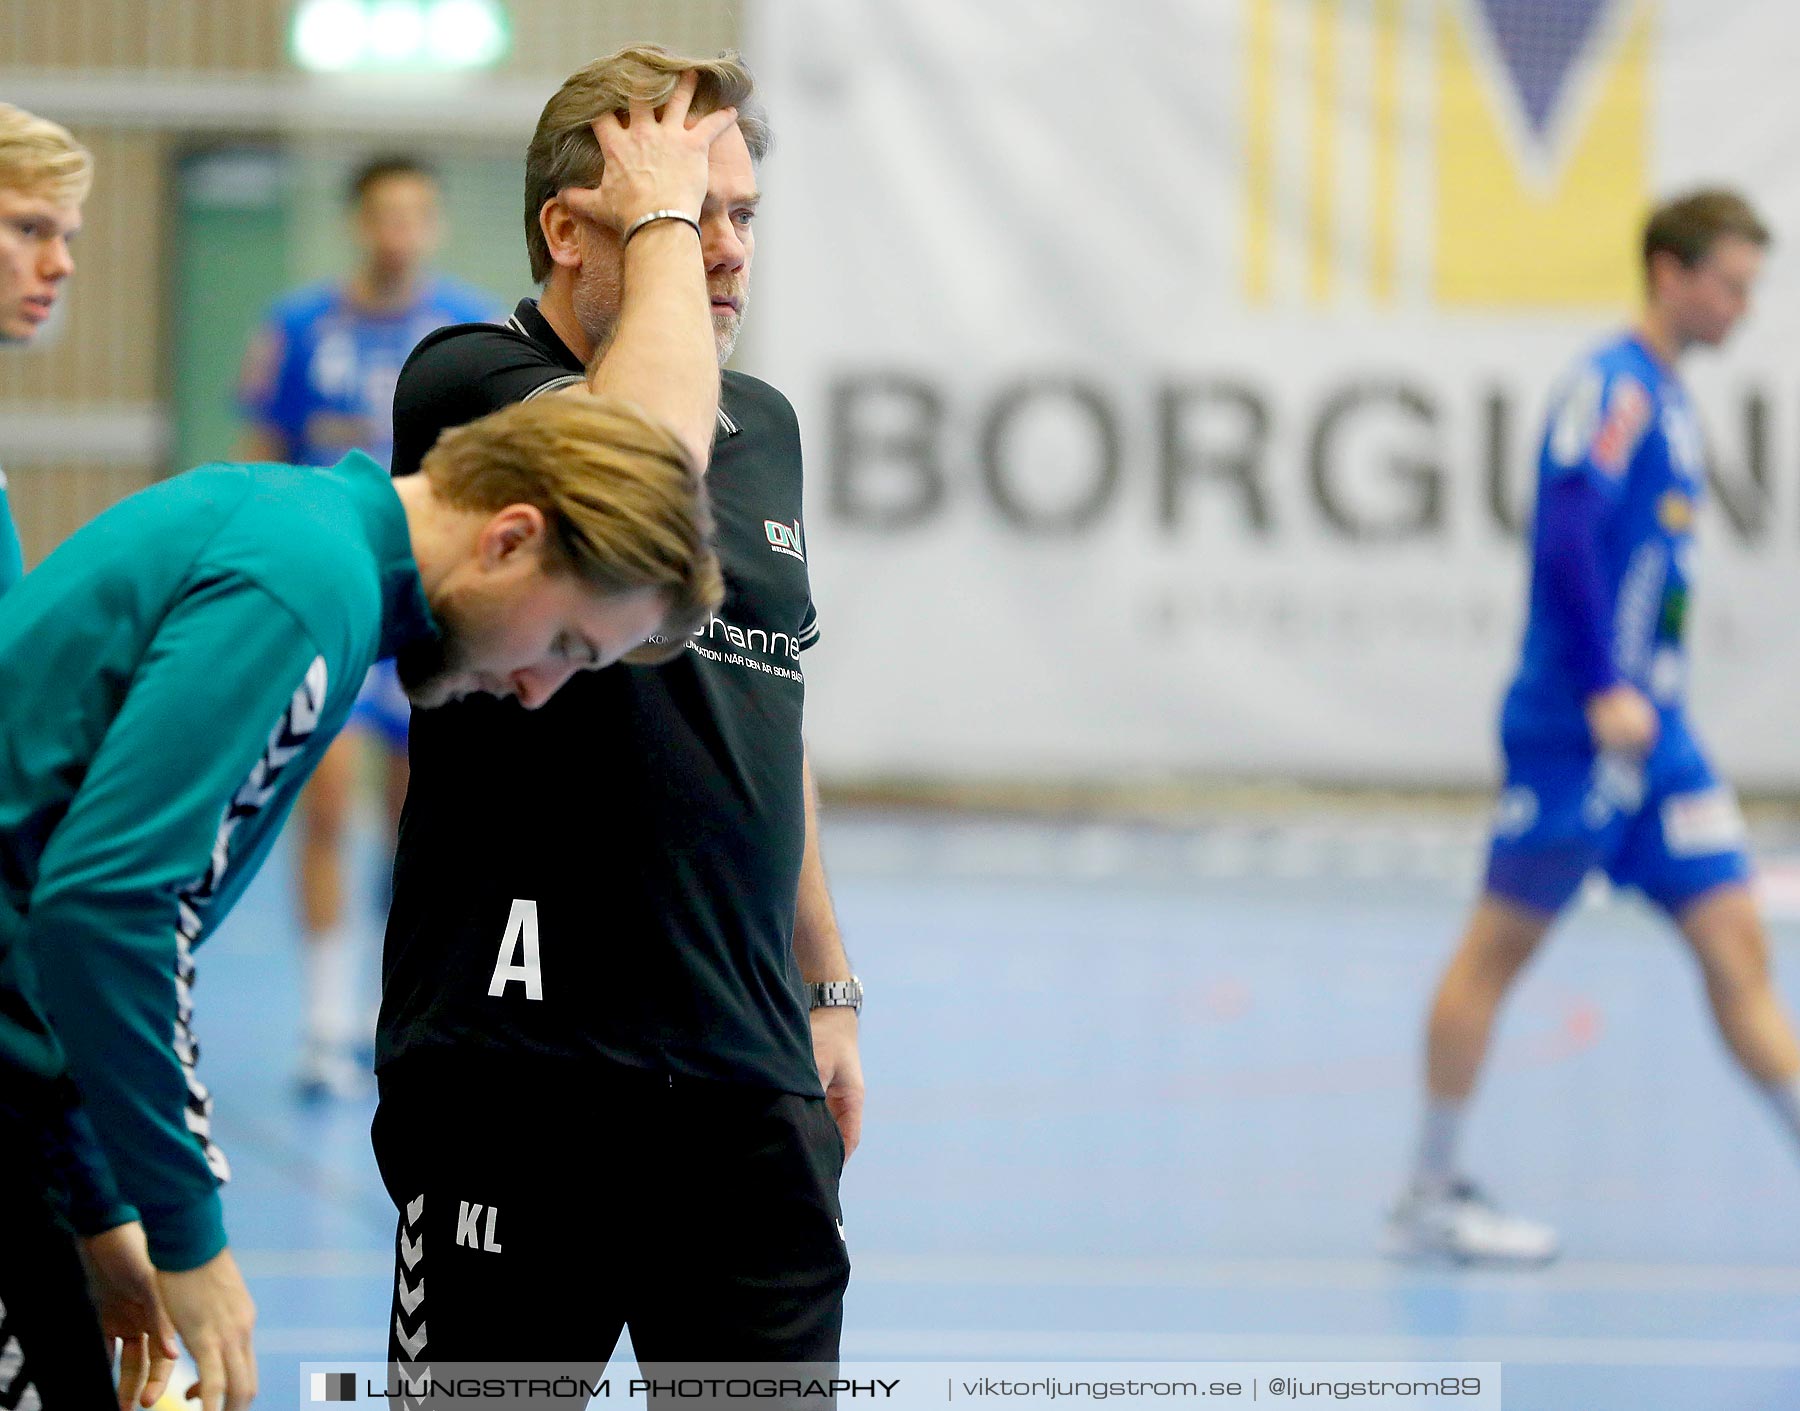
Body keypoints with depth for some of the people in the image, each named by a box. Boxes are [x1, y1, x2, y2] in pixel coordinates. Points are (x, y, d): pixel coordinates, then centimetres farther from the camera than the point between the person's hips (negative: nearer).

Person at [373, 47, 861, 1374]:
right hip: (520, 1055, -6)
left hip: (745, 1070, 6)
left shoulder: (766, 426, 16)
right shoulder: (465, 381, -7)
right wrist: (662, 217, -16)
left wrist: (826, 989, 25)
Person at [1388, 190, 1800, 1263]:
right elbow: (1566, 540, -21)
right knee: (1500, 947, 0)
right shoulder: (1614, 387, -11)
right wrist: (1604, 692, -24)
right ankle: (1431, 1200, 7)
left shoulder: (1668, 400, 17)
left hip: (1654, 731, 9)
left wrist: (1646, 698, 19)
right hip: (1573, 730, -9)